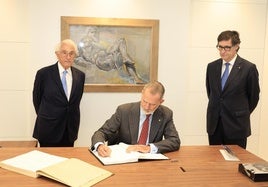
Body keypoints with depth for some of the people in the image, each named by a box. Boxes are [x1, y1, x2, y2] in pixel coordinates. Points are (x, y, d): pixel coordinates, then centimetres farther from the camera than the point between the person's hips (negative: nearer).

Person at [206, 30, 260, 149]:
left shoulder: (249, 68, -8)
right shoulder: (212, 67, 4)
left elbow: (254, 96, 1)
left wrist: (242, 114, 10)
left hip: (236, 125, -3)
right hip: (214, 124, 4)